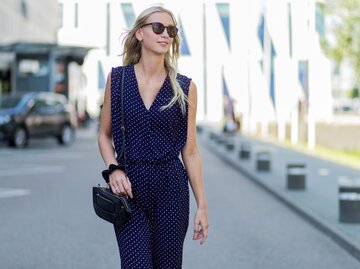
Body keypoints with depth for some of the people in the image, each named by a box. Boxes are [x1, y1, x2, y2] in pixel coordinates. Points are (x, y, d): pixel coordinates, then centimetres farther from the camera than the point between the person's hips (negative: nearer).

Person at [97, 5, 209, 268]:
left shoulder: (185, 87, 1)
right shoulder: (117, 78, 2)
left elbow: (190, 151, 3)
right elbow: (105, 134, 10)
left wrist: (202, 205, 1)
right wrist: (114, 169, -9)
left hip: (171, 188, 1)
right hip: (129, 189, 0)